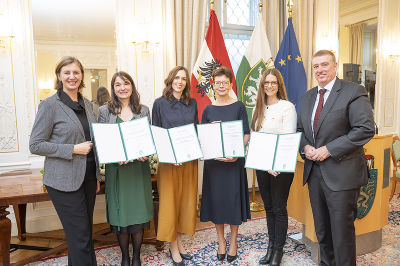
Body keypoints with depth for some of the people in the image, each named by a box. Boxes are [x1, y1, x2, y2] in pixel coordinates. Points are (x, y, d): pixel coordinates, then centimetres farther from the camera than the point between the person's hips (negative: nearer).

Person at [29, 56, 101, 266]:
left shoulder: (87, 104, 10)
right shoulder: (50, 105, -8)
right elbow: (35, 145, -9)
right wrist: (73, 149, -17)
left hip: (88, 176, 6)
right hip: (64, 181, -6)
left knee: (86, 231, 16)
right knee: (80, 236, -1)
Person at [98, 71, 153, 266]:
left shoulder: (143, 110, 8)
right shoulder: (105, 111, 3)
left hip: (139, 168, 1)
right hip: (116, 169, -1)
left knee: (139, 211, 7)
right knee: (120, 213, 6)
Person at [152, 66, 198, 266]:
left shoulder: (192, 103, 9)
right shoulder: (160, 103, -1)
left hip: (190, 159, 4)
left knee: (186, 200, 11)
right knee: (170, 201, 3)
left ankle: (179, 242, 28)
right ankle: (173, 248, 18)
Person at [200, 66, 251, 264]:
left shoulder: (239, 107, 1)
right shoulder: (208, 110, 7)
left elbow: (246, 134, -1)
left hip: (234, 160, -2)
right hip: (213, 160, 2)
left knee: (233, 197, 5)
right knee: (216, 198, 8)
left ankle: (233, 242, 24)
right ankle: (221, 242, 26)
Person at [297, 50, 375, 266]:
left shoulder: (353, 92, -7)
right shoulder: (307, 97, 13)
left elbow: (365, 129, -16)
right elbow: (300, 129, 17)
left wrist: (329, 149, -18)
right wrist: (305, 147, -4)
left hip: (341, 173, -6)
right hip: (314, 171, 6)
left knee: (341, 228, 4)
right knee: (321, 227, 18)